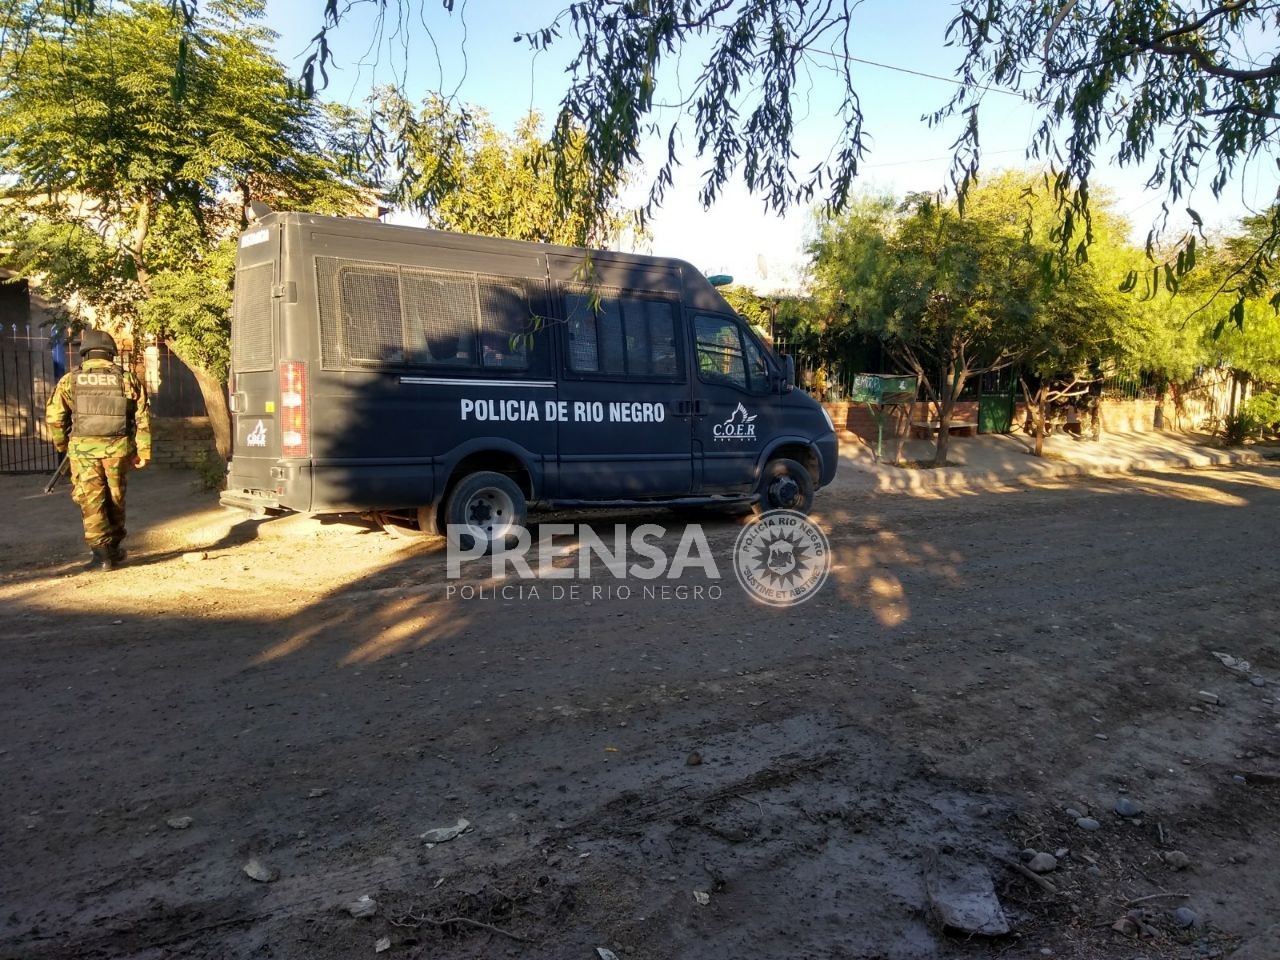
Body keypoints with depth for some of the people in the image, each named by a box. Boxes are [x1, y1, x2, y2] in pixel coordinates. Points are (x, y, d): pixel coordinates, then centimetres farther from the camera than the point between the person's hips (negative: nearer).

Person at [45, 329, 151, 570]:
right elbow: (143, 417, 0)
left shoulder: (70, 380, 2)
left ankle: (101, 553, -3)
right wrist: (143, 451, 4)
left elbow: (54, 415, -1)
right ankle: (114, 549, 26)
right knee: (115, 499, 15)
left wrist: (62, 444, 14)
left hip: (84, 448, -1)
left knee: (92, 502, 3)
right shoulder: (127, 378, 3)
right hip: (118, 448, 1)